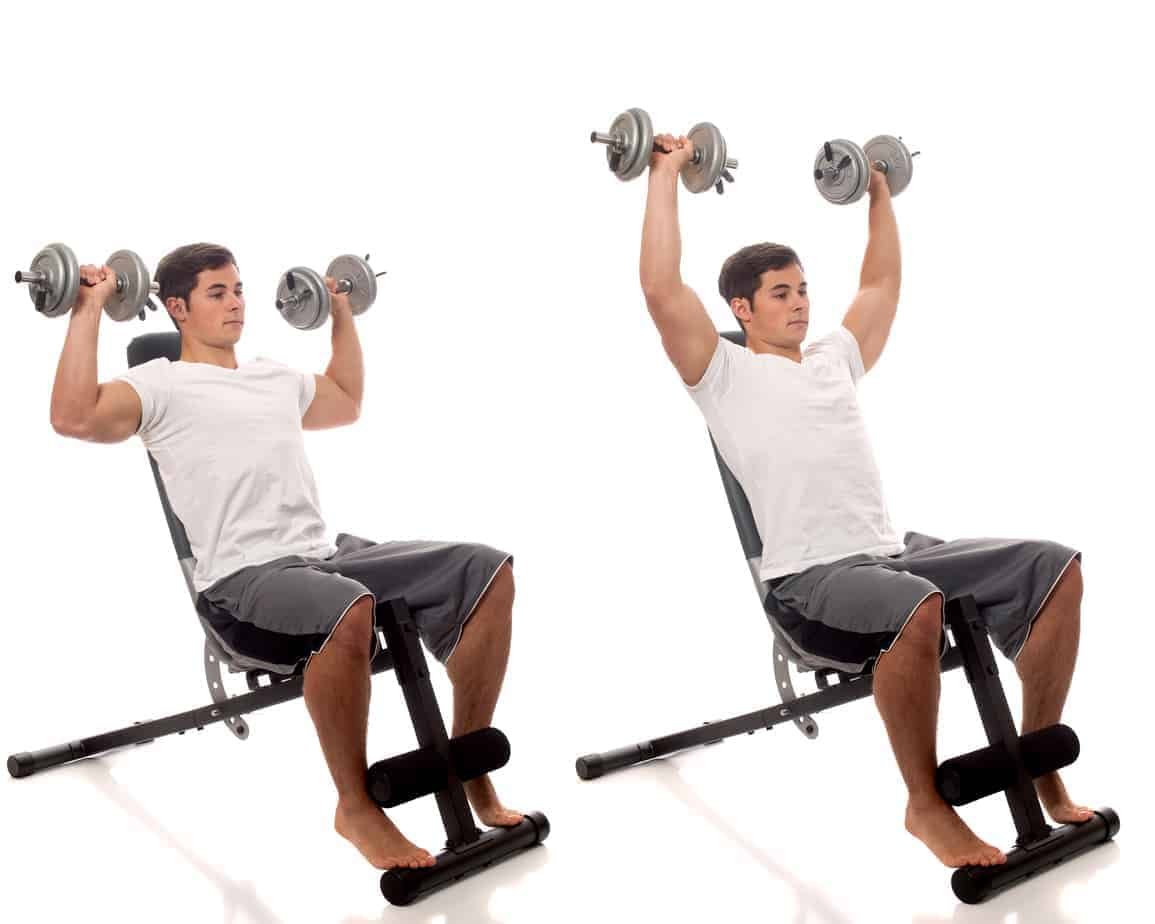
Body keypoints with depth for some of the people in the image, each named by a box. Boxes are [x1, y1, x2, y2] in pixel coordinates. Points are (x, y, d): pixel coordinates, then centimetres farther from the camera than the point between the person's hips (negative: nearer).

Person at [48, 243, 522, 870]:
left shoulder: (274, 378, 26)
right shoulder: (161, 384, 2)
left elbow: (347, 406, 45)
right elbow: (73, 417, -16)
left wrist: (343, 313, 43)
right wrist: (88, 311, -11)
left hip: (325, 555, 8)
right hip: (242, 582, -7)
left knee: (486, 572, -10)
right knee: (347, 608, -43)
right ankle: (356, 808, -22)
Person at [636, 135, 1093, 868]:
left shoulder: (833, 360, 25)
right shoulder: (726, 374, 4)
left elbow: (884, 286, 38)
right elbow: (662, 290, -9)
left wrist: (879, 191, 38)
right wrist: (665, 176, -3)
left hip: (892, 552, 8)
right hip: (811, 581, -8)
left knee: (1055, 568, -9)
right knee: (917, 606, -41)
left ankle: (1038, 768, -1)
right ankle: (927, 804, -21)